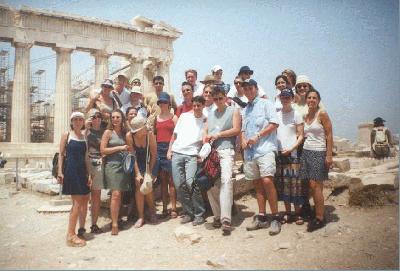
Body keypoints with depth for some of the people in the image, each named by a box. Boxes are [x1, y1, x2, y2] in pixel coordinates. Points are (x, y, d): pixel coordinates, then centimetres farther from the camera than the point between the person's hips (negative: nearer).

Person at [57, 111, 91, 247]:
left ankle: (81, 228, 27)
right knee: (77, 202, -9)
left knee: (85, 201, 12)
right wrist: (60, 172, -12)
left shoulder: (84, 137, 13)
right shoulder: (66, 135, -1)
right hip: (71, 169, -6)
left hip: (82, 170, 6)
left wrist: (89, 174, 9)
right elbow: (61, 154, -4)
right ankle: (70, 235, -2)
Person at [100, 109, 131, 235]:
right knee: (115, 194, -12)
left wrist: (129, 149, 3)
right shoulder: (108, 132, 0)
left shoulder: (124, 133, 14)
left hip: (123, 164, 5)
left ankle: (117, 219, 17)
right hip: (112, 165, -5)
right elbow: (102, 150, -7)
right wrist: (119, 148, -11)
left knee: (119, 194, 6)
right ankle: (114, 224, -7)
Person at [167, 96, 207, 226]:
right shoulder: (184, 116, 12)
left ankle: (199, 214, -1)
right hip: (177, 153, 4)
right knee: (179, 184, 1)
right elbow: (175, 134, 16)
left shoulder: (206, 121, 3)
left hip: (192, 155, -3)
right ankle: (188, 212, 16)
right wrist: (169, 150, 10)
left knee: (190, 183, -16)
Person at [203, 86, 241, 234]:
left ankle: (226, 219, -23)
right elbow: (205, 130, 19)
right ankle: (217, 216, 13)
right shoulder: (210, 114, 24)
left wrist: (218, 134, -5)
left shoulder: (233, 111, 10)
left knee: (226, 180, -21)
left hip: (226, 151, -5)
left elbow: (236, 129, -1)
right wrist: (206, 138, -4)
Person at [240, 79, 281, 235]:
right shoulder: (245, 109, 22)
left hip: (265, 148, -6)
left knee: (267, 181, -17)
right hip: (250, 151, 6)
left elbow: (274, 123, -7)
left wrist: (257, 136, -13)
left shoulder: (265, 104, 3)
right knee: (257, 183, 8)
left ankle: (275, 218, -7)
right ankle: (261, 217, 15)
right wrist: (243, 139, 4)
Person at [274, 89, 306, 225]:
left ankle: (297, 213, 9)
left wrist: (291, 149, -15)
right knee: (283, 184, 6)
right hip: (279, 153, 4)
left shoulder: (296, 115, 0)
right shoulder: (276, 114, 10)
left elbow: (301, 136, -3)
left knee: (294, 183, -2)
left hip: (292, 153, -3)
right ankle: (287, 213, 15)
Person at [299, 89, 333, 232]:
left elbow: (329, 135, -8)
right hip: (306, 152, 6)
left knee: (315, 185, -7)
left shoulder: (322, 114, -5)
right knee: (312, 186, 5)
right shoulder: (305, 116, 12)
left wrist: (329, 155, -13)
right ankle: (318, 214, 14)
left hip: (319, 152, -5)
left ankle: (320, 218, 2)